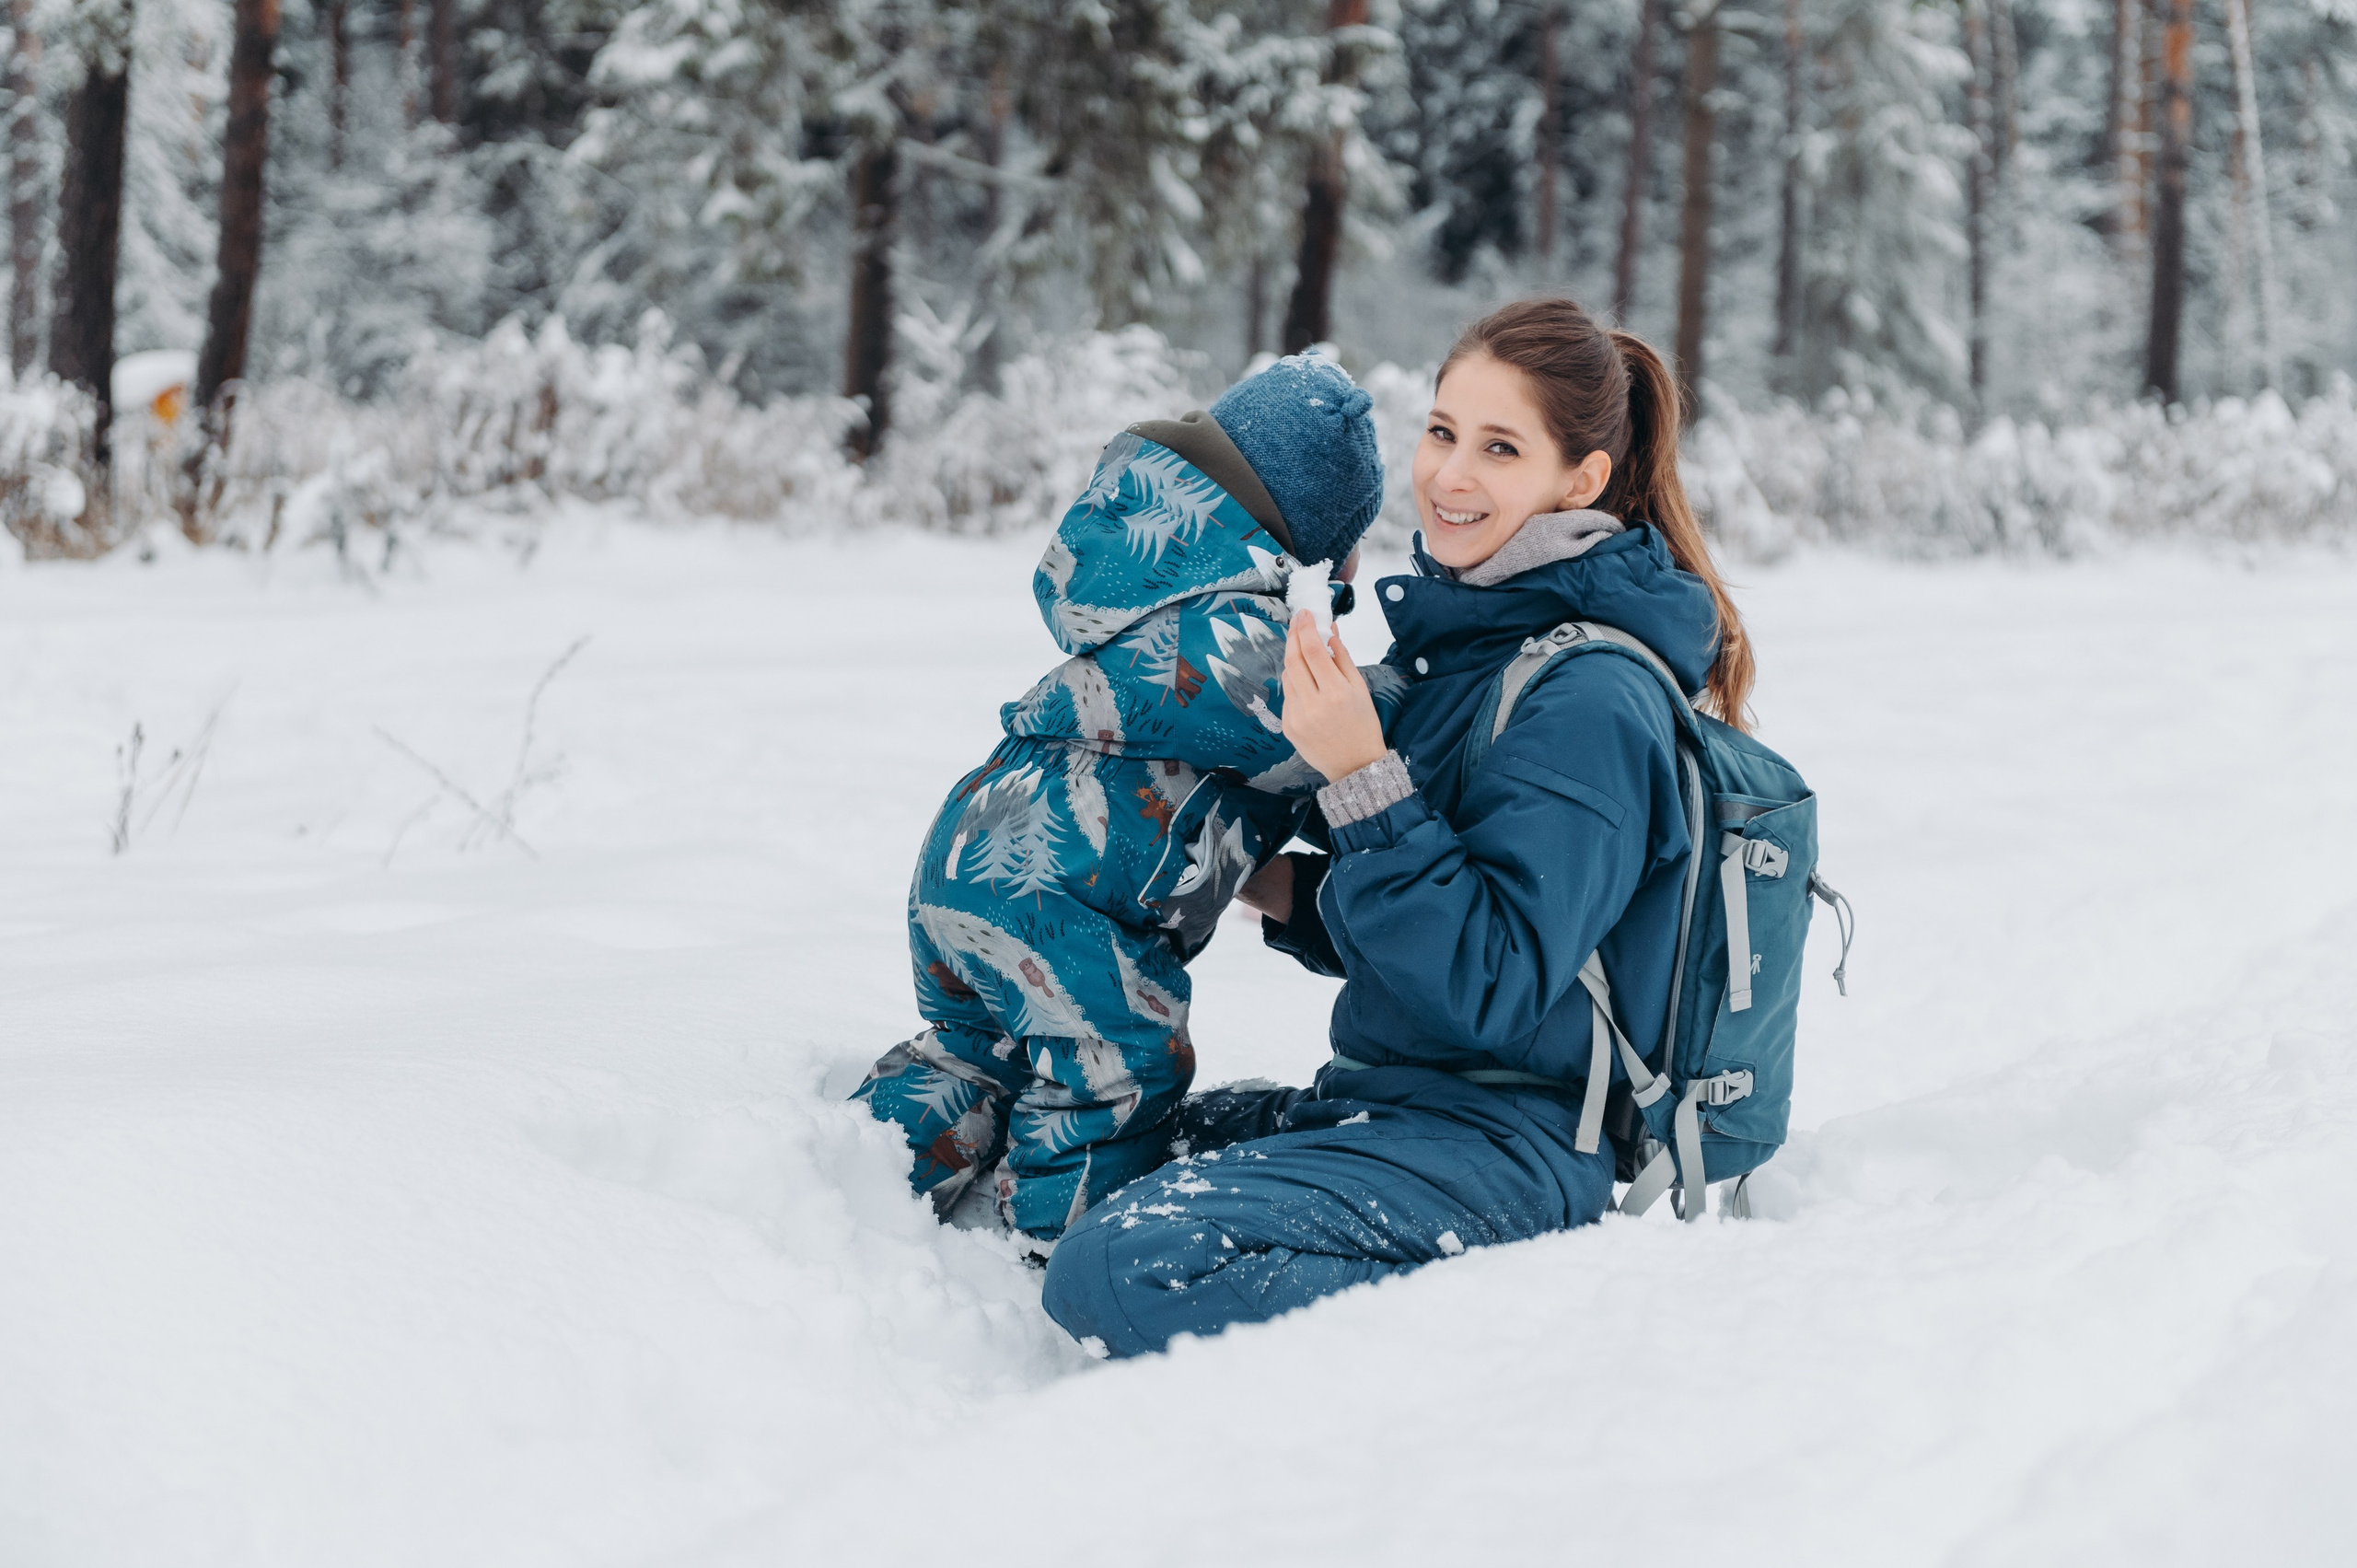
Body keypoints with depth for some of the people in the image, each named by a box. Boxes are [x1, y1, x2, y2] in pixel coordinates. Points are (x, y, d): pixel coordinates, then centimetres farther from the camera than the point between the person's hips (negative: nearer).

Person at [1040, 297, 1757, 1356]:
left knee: (1123, 1270, -27)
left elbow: (1489, 984, -23)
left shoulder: (1588, 705, -18)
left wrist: (1362, 782, -25)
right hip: (1390, 1098, 10)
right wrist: (1293, 895, 6)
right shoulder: (1465, 634, 12)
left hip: (1511, 1148, -10)